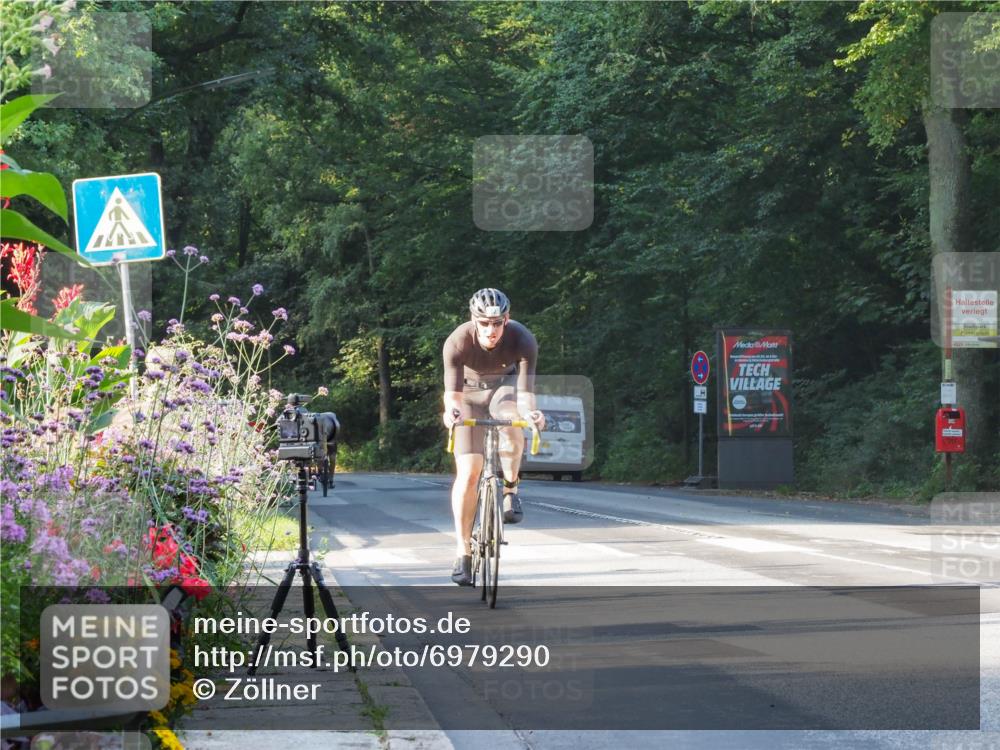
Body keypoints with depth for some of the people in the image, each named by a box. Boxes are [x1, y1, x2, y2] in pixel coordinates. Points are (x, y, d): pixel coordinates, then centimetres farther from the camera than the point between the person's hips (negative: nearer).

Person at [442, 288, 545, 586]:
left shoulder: (523, 340, -31)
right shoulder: (457, 342, -31)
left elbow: (524, 391, -37)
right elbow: (453, 391, -37)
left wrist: (530, 411, -58)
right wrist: (451, 409, -60)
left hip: (505, 386, 0)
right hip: (470, 392, 0)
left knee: (511, 424, -37)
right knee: (468, 472, -12)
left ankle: (510, 490, -14)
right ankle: (463, 550, -3)